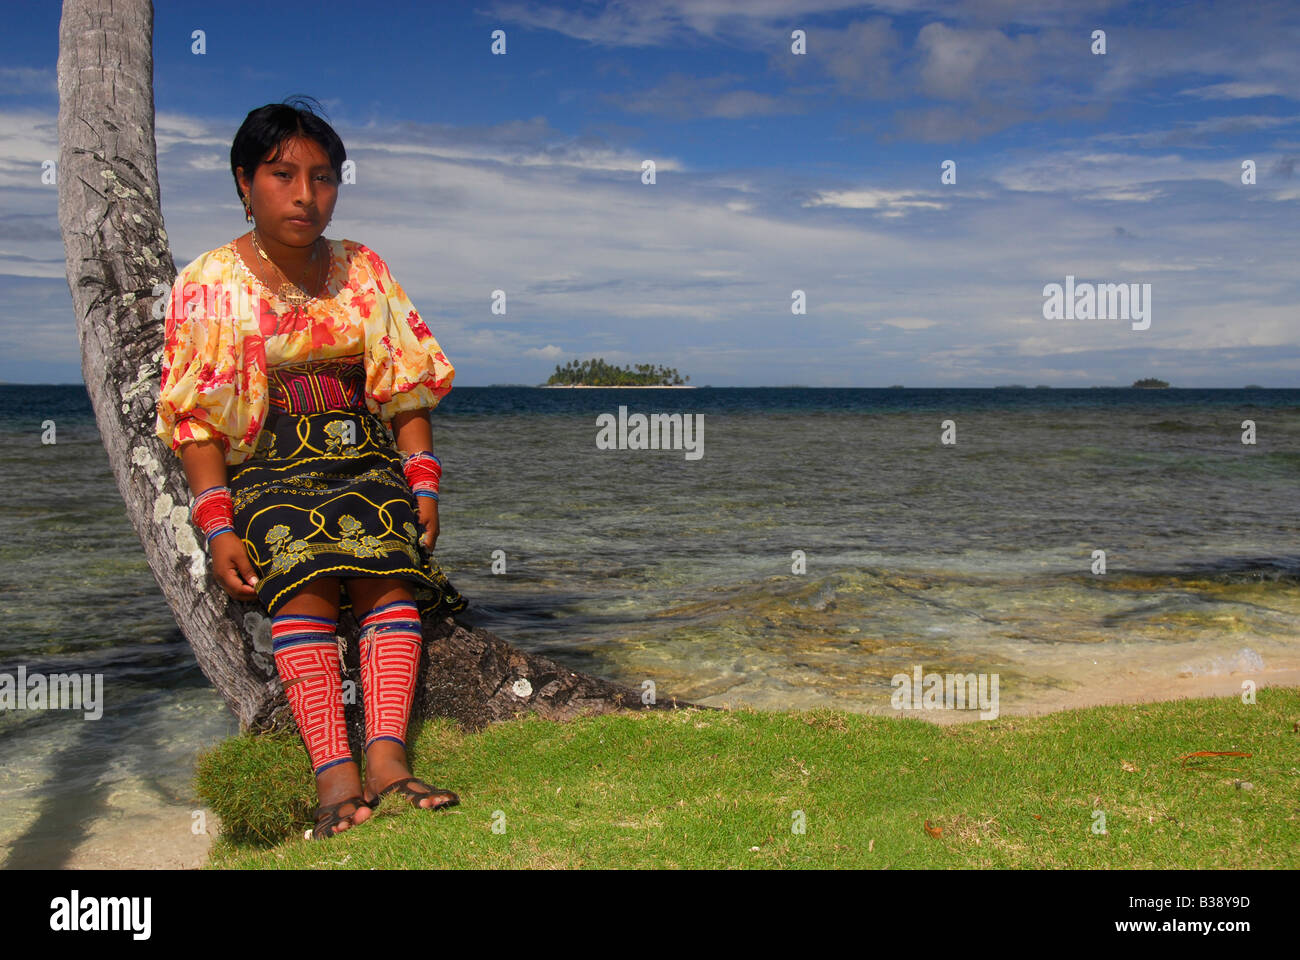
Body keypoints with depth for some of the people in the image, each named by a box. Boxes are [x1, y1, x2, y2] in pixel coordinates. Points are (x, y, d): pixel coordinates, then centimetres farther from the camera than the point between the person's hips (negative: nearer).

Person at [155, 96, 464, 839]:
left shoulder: (363, 271, 11)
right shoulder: (209, 287, 3)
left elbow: (405, 389, 11)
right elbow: (198, 422, -1)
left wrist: (423, 482, -3)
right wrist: (219, 527, -12)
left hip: (367, 460, 2)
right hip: (265, 470, -2)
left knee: (388, 567, -28)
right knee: (303, 576, -31)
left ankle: (387, 755, -38)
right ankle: (334, 771, -38)